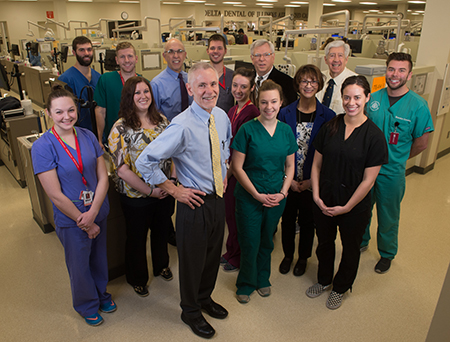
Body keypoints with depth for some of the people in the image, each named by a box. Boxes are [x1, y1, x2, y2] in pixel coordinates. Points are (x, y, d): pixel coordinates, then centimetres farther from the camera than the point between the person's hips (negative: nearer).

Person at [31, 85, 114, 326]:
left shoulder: (88, 136, -5)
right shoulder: (42, 147, -17)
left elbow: (103, 177, -5)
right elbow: (56, 195, -17)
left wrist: (93, 213, -16)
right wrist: (85, 223, -13)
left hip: (98, 212, 4)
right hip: (70, 220, -4)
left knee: (99, 257, 22)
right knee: (80, 265, 17)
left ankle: (101, 293, 50)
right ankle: (87, 305, 44)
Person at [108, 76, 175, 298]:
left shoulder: (162, 121, 1)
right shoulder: (121, 128, -16)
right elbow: (122, 170, -18)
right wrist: (150, 191, -17)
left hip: (165, 192, 5)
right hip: (136, 196, -4)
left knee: (161, 231, 24)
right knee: (137, 238, 16)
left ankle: (161, 266, 52)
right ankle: (137, 278, 41)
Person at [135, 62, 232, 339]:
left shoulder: (221, 116, -1)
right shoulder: (182, 126, -24)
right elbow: (145, 162, -23)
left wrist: (223, 174, 10)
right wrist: (174, 189, -16)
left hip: (218, 197, 7)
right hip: (195, 202, -6)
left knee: (213, 254, 23)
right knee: (192, 259, 14)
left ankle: (205, 298, 51)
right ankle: (190, 311, 41)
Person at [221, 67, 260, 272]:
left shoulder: (251, 113, -19)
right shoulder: (233, 111, 9)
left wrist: (229, 171, -13)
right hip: (230, 171, 8)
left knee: (237, 216, 8)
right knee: (229, 212, 20)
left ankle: (238, 258, 30)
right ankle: (231, 252, 40)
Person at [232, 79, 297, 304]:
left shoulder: (286, 131, 1)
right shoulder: (247, 129, -11)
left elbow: (290, 166, 8)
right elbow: (237, 167, -12)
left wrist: (283, 193, -5)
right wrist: (257, 194, -14)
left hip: (276, 198, 4)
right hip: (249, 197, -3)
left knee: (267, 241, 18)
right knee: (250, 243, 7)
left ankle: (263, 279, 42)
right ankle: (246, 284, 32)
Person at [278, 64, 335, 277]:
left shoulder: (327, 116, -7)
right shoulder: (285, 113, -4)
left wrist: (312, 180, -10)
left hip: (312, 182, -1)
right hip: (288, 181, 1)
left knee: (307, 221, 15)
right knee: (287, 219, 15)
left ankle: (303, 257, 39)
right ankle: (288, 255, 39)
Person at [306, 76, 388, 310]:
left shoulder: (374, 136, -15)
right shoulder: (330, 127, -4)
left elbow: (368, 179, -14)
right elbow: (316, 164, 0)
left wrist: (346, 207, -12)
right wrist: (316, 196, -8)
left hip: (354, 206, -3)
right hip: (324, 202, 3)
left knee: (350, 248, 18)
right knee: (324, 242, 21)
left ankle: (340, 288, 43)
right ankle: (324, 280, 47)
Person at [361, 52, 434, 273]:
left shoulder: (418, 106, -12)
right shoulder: (373, 98, -2)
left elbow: (421, 143, -4)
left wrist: (397, 158, 4)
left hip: (392, 173, -3)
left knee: (388, 217, 14)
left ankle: (387, 254, 38)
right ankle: (361, 242, 44)